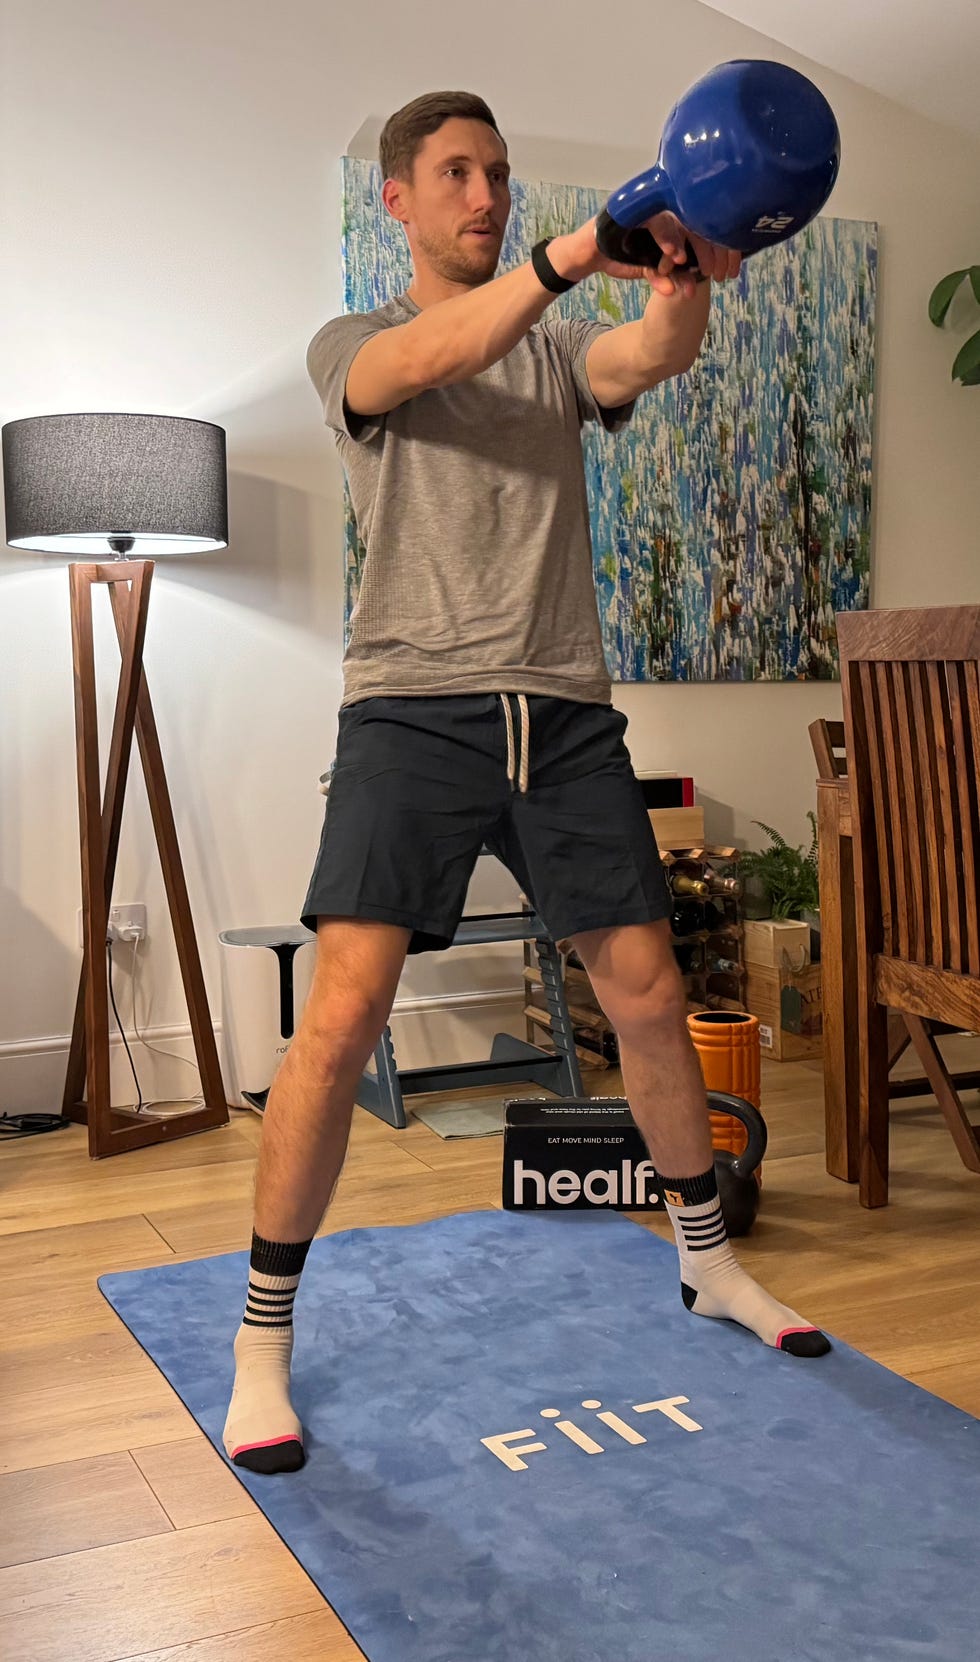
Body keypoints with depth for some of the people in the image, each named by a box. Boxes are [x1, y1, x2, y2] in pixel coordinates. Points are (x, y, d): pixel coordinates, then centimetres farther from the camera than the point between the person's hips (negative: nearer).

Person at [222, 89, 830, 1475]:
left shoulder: (562, 348, 17)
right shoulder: (349, 346, 9)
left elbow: (649, 358, -8)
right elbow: (429, 360, -17)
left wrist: (684, 280, -32)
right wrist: (574, 253, -32)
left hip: (563, 712, 4)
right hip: (414, 711, -3)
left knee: (649, 997, 6)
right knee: (342, 1020, -12)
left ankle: (709, 1259, 28)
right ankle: (263, 1337, 3)